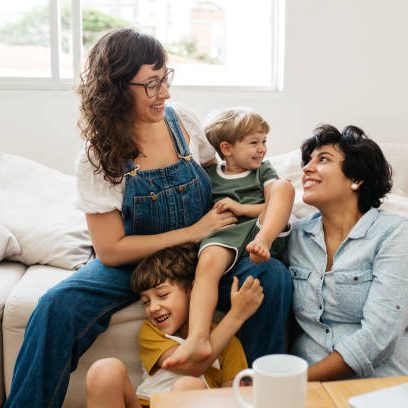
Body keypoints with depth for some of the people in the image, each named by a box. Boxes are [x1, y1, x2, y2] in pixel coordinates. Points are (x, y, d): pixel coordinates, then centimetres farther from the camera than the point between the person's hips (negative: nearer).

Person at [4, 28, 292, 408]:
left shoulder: (183, 121, -4)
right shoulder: (97, 157, -13)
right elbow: (111, 251, -14)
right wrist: (192, 232, -19)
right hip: (130, 263, -2)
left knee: (273, 276, -24)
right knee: (57, 307, -30)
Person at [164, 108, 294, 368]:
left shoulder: (263, 171, 23)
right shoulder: (209, 175, 21)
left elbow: (277, 206, 9)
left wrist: (241, 208, -2)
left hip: (262, 228, 1)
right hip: (225, 234, -1)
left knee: (284, 185, -20)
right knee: (207, 261, -35)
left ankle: (262, 242, -39)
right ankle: (198, 339, -47)